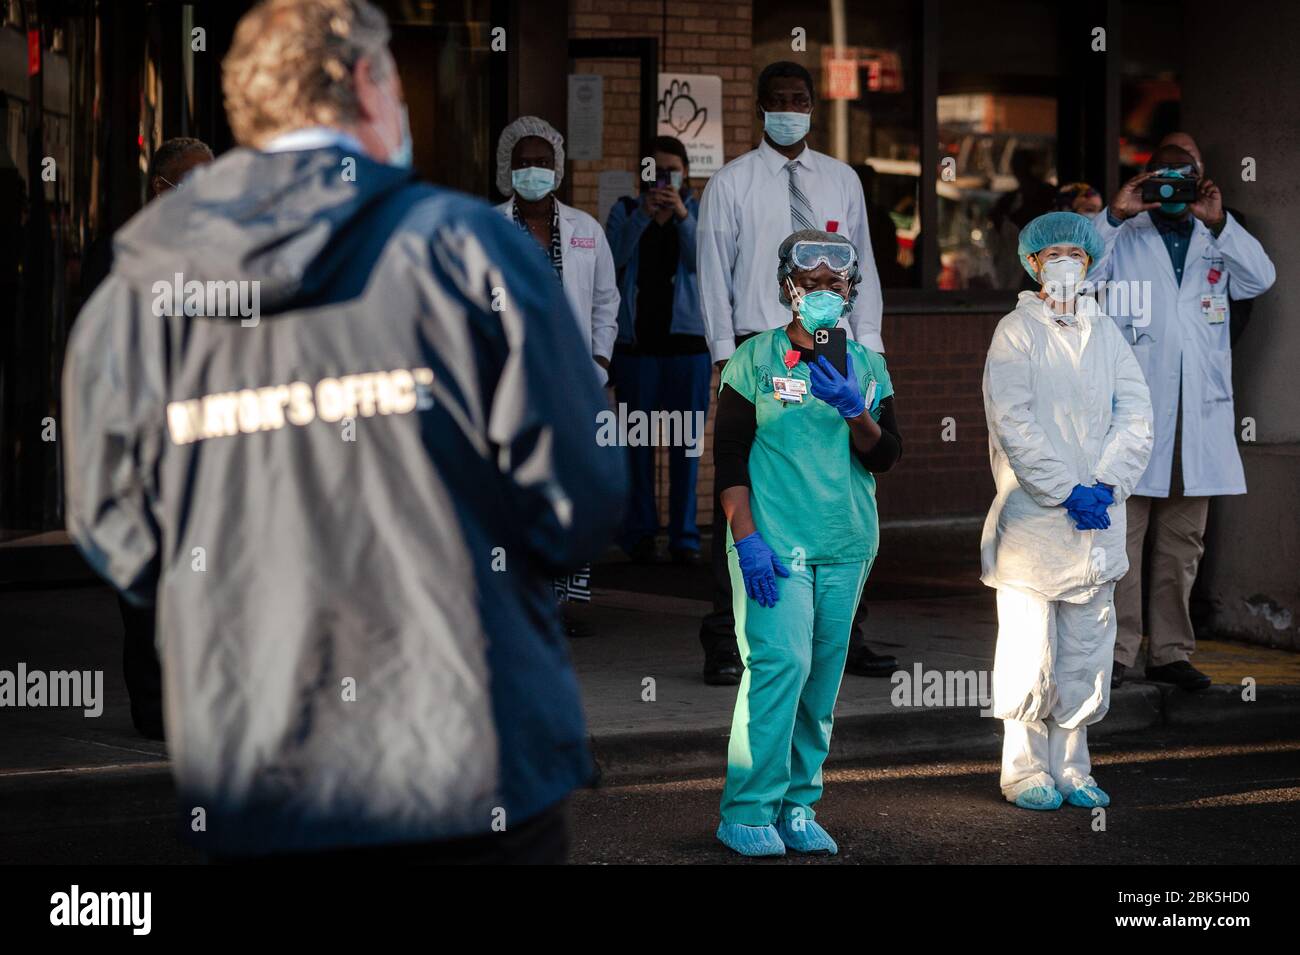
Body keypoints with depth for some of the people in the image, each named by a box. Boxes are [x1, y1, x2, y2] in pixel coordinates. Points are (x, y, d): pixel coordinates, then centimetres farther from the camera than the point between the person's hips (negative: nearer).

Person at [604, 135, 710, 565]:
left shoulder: (700, 212, 9)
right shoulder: (625, 210, 9)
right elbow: (614, 257, -7)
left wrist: (682, 216, -18)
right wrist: (643, 215, -17)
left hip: (687, 338, 0)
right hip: (636, 338, 0)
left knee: (686, 441, 0)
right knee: (638, 439, -1)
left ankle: (684, 537, 3)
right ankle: (640, 534, 4)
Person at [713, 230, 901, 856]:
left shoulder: (867, 367, 11)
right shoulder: (755, 360, 0)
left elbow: (886, 456, 4)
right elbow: (729, 456, -2)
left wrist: (853, 409, -14)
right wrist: (746, 539, -11)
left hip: (845, 545, 4)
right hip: (773, 541, -4)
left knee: (822, 675, 5)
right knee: (779, 662, -14)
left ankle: (798, 805, 14)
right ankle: (748, 812, -7)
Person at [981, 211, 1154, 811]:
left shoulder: (1105, 332, 13)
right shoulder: (1016, 331, -1)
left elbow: (1136, 415, 6)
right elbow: (1013, 425, -10)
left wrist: (1106, 486, -9)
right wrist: (1066, 492, -15)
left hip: (1097, 516, 5)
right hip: (1032, 515, -4)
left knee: (1087, 644, 6)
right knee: (1029, 649, -3)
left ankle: (1069, 767, 15)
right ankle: (1024, 769, 8)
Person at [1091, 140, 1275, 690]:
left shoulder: (1216, 243, 14)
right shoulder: (1122, 240, 6)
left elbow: (1261, 279, -2)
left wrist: (1219, 223, -12)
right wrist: (1113, 216, -17)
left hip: (1200, 414, 3)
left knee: (1182, 543, 7)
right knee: (1122, 537, -5)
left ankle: (1170, 651, 13)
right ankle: (1115, 650, -2)